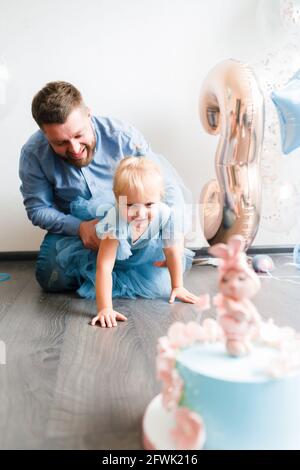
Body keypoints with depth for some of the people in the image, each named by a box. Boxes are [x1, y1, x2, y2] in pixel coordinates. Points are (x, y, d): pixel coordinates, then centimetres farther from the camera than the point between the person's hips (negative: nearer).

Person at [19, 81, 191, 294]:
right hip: (72, 226, 1)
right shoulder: (33, 154, -18)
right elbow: (37, 208, -11)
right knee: (53, 278, -25)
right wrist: (79, 227, -28)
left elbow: (167, 184, -16)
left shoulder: (121, 135, -21)